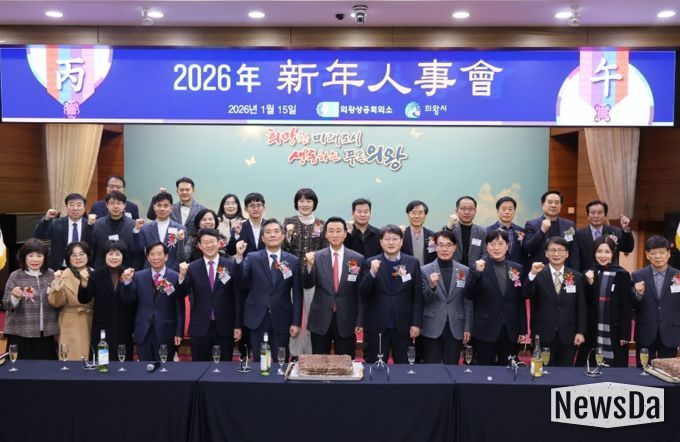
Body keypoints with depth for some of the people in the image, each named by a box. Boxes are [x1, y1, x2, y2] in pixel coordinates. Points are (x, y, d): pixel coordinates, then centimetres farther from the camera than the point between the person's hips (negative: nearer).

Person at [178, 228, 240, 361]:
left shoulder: (231, 265, -2)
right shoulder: (192, 268, 1)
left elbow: (237, 297, -1)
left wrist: (238, 326, -2)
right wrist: (182, 275, -19)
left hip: (225, 327, -1)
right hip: (200, 327, 1)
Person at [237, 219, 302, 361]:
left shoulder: (293, 261, 1)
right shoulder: (252, 258, 1)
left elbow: (297, 294, 2)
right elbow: (239, 278, -15)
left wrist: (296, 322, -2)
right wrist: (239, 256, -29)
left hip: (282, 320, 0)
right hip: (258, 319, 0)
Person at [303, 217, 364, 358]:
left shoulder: (357, 259, -2)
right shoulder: (316, 257, -1)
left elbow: (361, 292, 2)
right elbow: (307, 285, -7)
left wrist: (360, 321, 0)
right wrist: (309, 265, -24)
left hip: (346, 320, 0)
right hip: (320, 320, 0)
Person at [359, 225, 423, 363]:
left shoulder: (413, 263, 2)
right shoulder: (370, 263, -1)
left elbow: (418, 296, 3)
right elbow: (363, 293, -7)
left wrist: (416, 323, -3)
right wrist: (372, 272, -22)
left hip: (403, 327, 1)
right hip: (376, 327, -1)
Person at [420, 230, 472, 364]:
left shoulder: (465, 271, 3)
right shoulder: (425, 270, -2)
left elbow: (468, 302, 6)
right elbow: (424, 301, -4)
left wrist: (468, 328, 3)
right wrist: (432, 286, -22)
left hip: (455, 329, 1)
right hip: (432, 328, -1)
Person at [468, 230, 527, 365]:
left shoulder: (517, 268, 5)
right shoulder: (478, 267, -4)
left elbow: (521, 301, 9)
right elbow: (469, 295, -13)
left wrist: (523, 329, 8)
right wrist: (477, 273, -26)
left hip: (510, 331, 3)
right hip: (486, 330, -3)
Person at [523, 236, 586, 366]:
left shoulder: (577, 277, 6)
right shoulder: (538, 275, -2)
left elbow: (581, 307, 6)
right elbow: (526, 295, -16)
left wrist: (580, 332, -1)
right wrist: (532, 274, -30)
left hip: (567, 336, 2)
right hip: (543, 335, -2)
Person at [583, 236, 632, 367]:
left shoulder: (622, 274, -4)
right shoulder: (589, 274, 6)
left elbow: (626, 307, -5)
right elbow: (586, 304, 5)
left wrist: (625, 335, -9)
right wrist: (590, 283, -9)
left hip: (614, 332, -3)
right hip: (593, 332, 3)